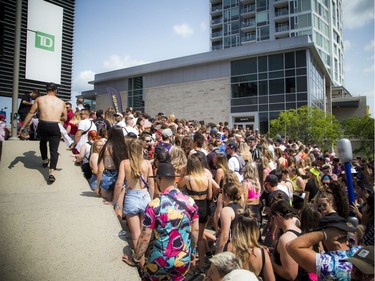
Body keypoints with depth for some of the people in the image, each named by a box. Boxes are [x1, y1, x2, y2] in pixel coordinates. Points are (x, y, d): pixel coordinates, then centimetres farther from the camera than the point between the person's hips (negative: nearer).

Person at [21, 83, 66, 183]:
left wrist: (23, 126, 8)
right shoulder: (61, 102, 12)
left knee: (43, 142, 32)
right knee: (54, 150, 1)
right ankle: (51, 172, -14)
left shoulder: (39, 99, 8)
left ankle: (45, 161, 44)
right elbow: (65, 118, 17)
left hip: (42, 125, 1)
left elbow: (30, 113, 4)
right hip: (55, 127, -1)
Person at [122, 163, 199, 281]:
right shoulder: (190, 201, -7)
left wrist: (135, 259, 1)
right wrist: (193, 252, 17)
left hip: (161, 260, -3)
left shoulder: (154, 205, -18)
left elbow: (145, 237, -13)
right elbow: (195, 230, 3)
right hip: (184, 260, 3)